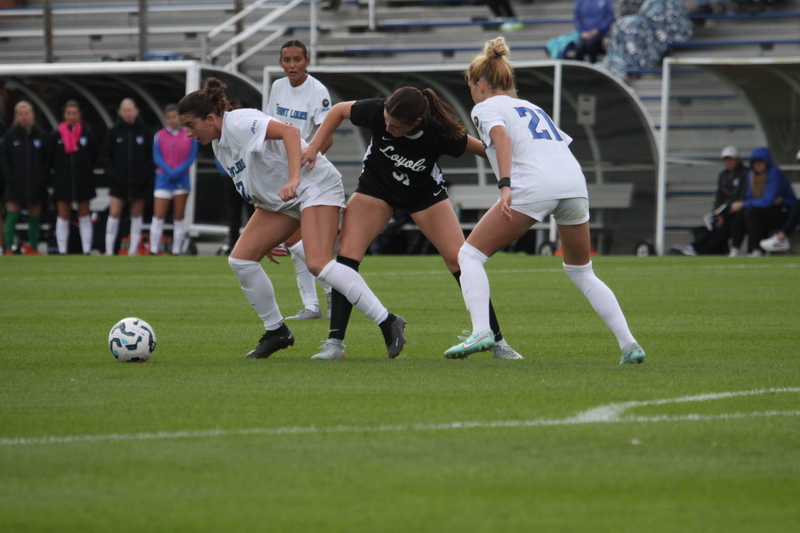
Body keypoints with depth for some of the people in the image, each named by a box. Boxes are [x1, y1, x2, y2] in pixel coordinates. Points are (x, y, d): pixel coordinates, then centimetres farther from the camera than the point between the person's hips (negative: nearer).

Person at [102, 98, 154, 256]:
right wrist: (111, 172, -9)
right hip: (118, 182, 0)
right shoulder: (113, 132, 2)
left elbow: (151, 156, 2)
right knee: (114, 214, -7)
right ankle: (109, 250, -4)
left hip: (139, 182, 1)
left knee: (136, 216, 6)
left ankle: (133, 250, 11)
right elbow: (106, 154, 4)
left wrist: (147, 173, -9)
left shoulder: (145, 132, 2)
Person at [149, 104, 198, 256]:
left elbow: (191, 157, -1)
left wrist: (178, 172, -13)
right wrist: (169, 171, -16)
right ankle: (153, 250, -6)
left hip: (182, 178, 1)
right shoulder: (159, 136, 2)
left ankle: (176, 251, 7)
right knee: (158, 216, -7)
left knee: (179, 218, 3)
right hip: (164, 178, -1)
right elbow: (157, 158, -2)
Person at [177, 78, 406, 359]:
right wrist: (265, 236, 20)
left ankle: (388, 323, -22)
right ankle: (276, 332, 10)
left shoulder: (239, 123, -18)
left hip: (314, 185, -10)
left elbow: (289, 131, -32)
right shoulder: (219, 145, 12)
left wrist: (293, 179, -42)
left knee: (318, 264, -25)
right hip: (277, 200, 10)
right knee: (240, 259, -2)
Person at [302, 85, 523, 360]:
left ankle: (497, 341, 1)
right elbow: (339, 110, -10)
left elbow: (482, 149, -15)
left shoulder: (440, 134, -33)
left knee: (460, 260, -11)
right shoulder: (377, 111, -30)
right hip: (375, 188, 1)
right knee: (347, 255, -17)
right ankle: (335, 343, -10)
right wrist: (314, 146, -14)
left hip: (426, 193, -1)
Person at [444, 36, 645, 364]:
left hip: (533, 187, -6)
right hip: (575, 182, 6)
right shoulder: (532, 107, 33)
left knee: (470, 254, 5)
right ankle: (629, 345, 11)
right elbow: (563, 142, 29)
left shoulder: (485, 107, 12)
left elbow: (501, 135, -9)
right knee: (581, 272, 22)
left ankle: (480, 332, -14)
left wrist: (505, 185, -19)